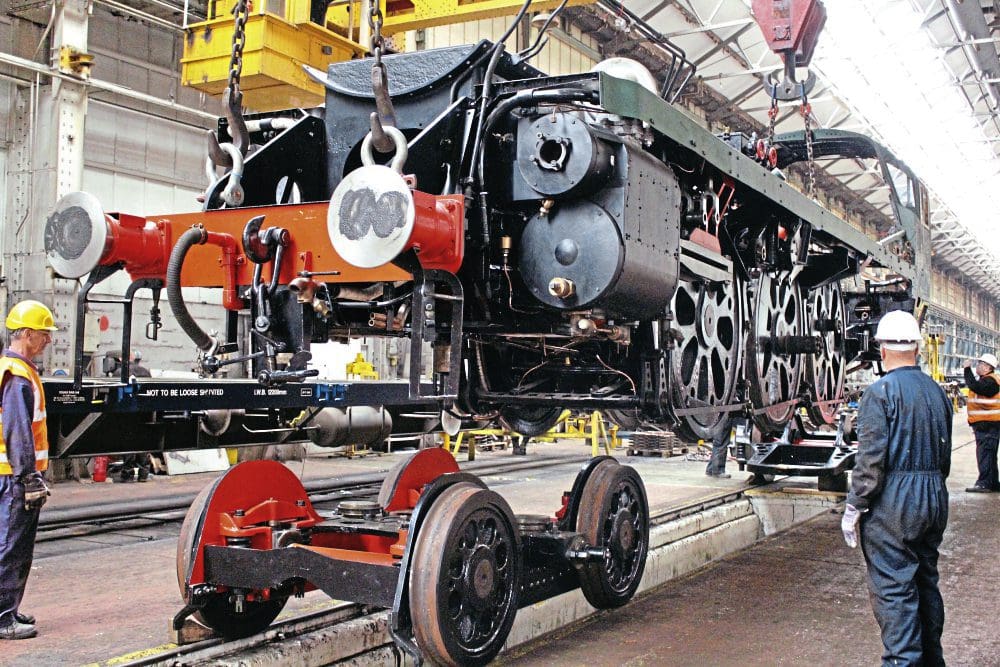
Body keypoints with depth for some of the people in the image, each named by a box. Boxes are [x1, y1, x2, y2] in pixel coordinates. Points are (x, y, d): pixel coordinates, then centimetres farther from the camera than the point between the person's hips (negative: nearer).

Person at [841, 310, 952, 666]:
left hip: (893, 503, -7)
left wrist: (853, 508, -10)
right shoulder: (937, 392, 9)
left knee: (893, 589, -3)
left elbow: (871, 459, -17)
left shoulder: (881, 391, -13)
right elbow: (945, 456, 15)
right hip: (934, 500, 8)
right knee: (926, 581, 18)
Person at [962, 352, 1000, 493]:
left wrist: (967, 369, -22)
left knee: (985, 454, -11)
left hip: (988, 424, -11)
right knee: (988, 454, 15)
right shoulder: (986, 380, 20)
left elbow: (974, 386, -31)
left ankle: (984, 483, -11)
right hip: (984, 424, 11)